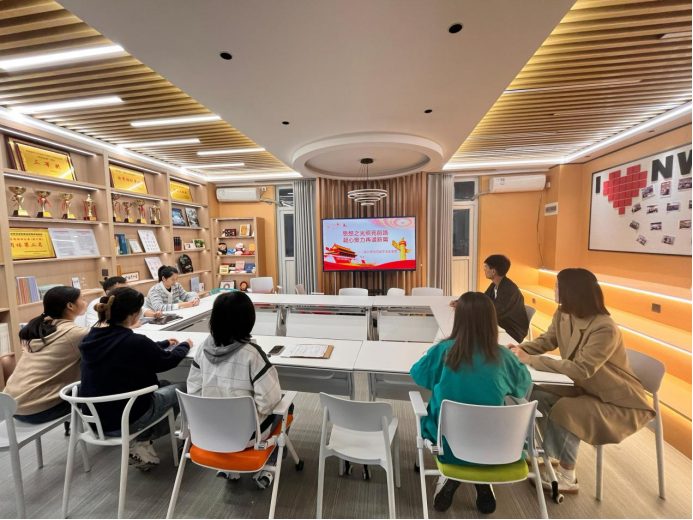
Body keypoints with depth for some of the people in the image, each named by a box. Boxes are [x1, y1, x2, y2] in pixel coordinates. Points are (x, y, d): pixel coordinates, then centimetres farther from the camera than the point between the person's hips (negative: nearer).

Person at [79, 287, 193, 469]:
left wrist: (164, 343, 21)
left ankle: (140, 439, 15)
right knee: (183, 389, 10)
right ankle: (142, 441, 14)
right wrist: (185, 345, 10)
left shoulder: (92, 337, -6)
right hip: (124, 420, -7)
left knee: (162, 385, 23)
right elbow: (167, 360, -10)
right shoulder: (134, 341, -29)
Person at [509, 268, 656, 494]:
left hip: (619, 402, -7)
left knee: (564, 412, -26)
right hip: (586, 388, 7)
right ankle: (551, 453, 11)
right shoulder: (563, 315, -9)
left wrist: (531, 360, -37)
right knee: (537, 394, -10)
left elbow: (581, 369, -37)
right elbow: (546, 340, 0)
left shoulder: (605, 329, -32)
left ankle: (567, 479, -2)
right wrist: (521, 349, -21)